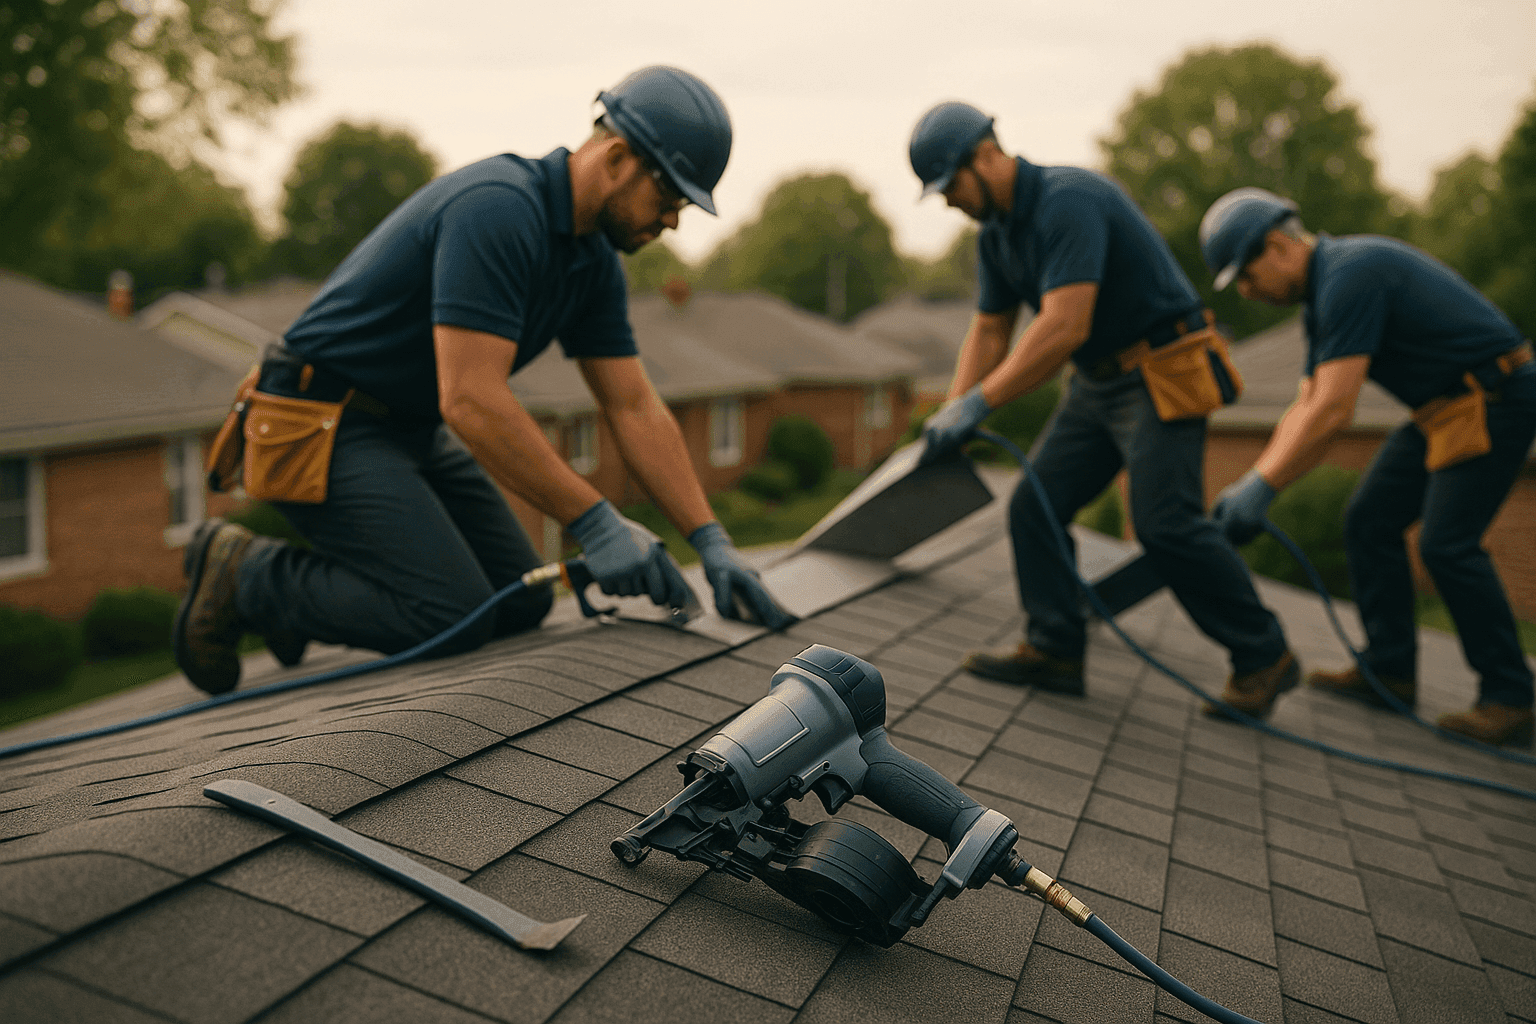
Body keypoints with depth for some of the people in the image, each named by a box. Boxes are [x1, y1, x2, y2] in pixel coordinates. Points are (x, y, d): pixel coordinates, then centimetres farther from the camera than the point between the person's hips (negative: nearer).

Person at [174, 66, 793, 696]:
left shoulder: (593, 259, 3)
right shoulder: (498, 209, -27)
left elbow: (635, 410, 3)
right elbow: (470, 401, -33)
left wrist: (710, 540, -4)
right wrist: (595, 523, -30)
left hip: (416, 428, 9)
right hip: (330, 428, -9)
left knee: (523, 605, 5)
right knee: (454, 618, -18)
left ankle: (313, 574, 20)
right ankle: (244, 574, 0)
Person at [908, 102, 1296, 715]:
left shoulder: (1069, 200, -23)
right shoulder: (997, 233, 7)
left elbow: (1065, 326, -32)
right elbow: (990, 331, 13)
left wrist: (979, 402, -32)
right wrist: (951, 416, 2)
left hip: (1163, 376, -9)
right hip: (1098, 382, 9)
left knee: (1166, 522, -15)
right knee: (1034, 506, 1)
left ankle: (1263, 658, 1)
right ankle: (1054, 649, 8)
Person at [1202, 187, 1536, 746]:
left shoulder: (1351, 275, -23)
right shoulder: (1324, 293, 10)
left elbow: (1333, 412, -29)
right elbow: (1306, 409, 10)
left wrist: (1261, 488, -25)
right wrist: (1250, 484, 3)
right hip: (1444, 406, 10)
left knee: (1447, 543, -15)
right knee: (1369, 520, 5)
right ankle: (1390, 669, 12)